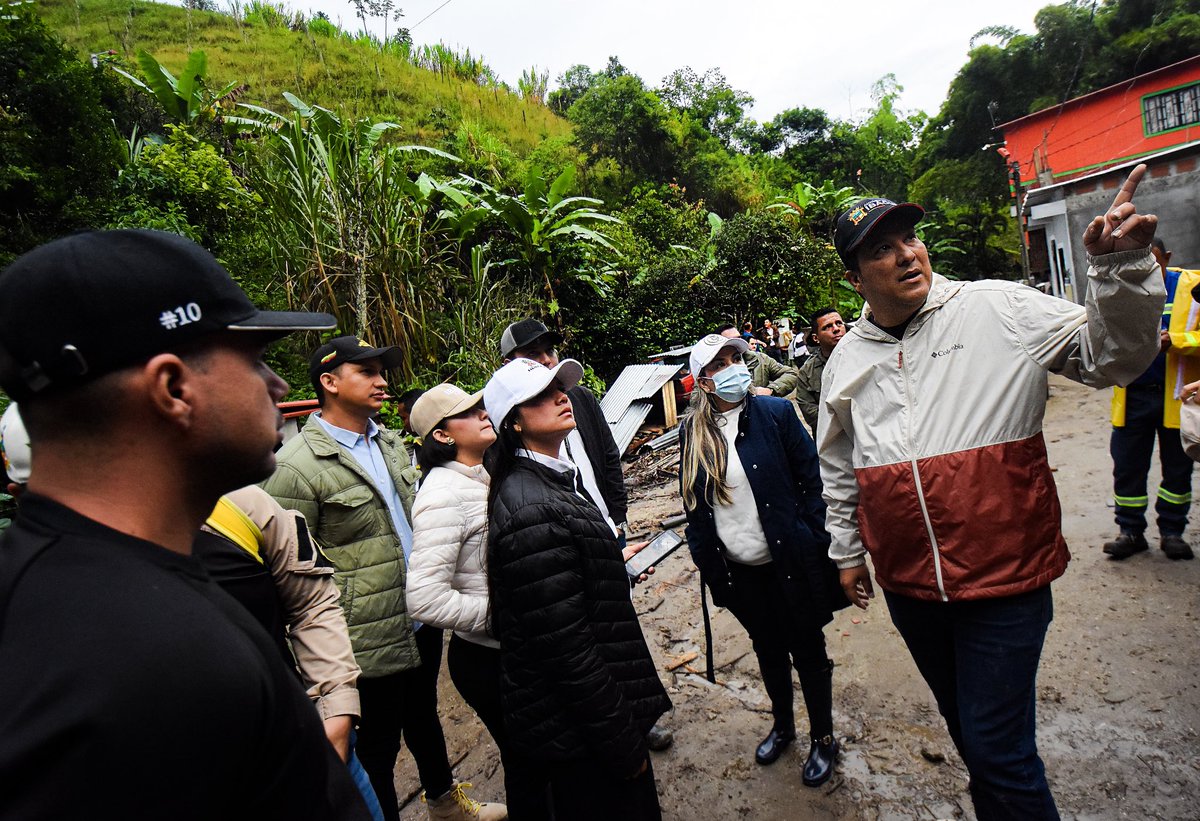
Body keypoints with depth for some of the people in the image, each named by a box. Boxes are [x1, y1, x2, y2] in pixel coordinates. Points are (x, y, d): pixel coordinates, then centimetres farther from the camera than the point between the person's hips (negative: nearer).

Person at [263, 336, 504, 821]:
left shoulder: (390, 443, 7)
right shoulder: (296, 466, -17)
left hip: (423, 621, 8)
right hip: (370, 637, -8)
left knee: (424, 715, 27)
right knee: (378, 744, 13)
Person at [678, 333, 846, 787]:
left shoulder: (776, 413, -10)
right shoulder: (692, 432, -3)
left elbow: (811, 482, -7)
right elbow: (692, 503, 4)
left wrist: (815, 546, -10)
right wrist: (705, 562, 4)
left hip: (788, 562, -2)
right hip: (737, 570, 3)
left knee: (808, 651, 15)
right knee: (767, 649, 22)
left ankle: (823, 739, 38)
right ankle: (782, 725, 46)